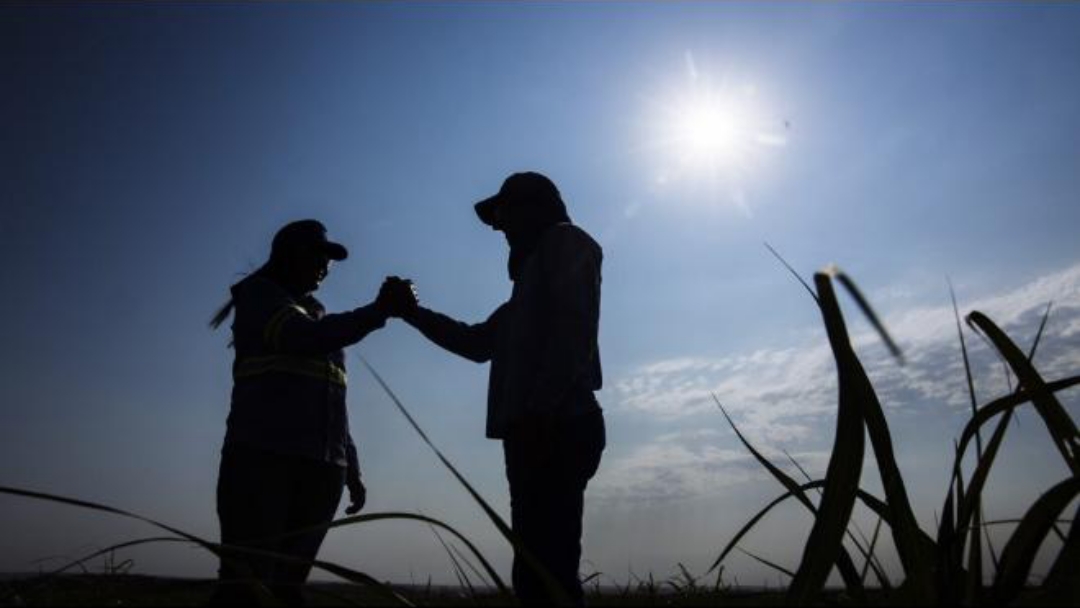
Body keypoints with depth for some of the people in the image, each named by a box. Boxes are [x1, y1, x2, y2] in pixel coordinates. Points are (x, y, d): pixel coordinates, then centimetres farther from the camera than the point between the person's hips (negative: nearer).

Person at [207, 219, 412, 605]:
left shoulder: (318, 317, 25)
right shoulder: (258, 295, 8)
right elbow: (304, 338, -14)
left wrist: (351, 468, 14)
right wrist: (377, 312, -17)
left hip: (321, 467, 6)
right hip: (262, 457, -5)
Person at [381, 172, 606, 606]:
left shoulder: (564, 241, 7)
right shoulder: (535, 269, 33)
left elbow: (573, 327, -11)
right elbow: (479, 343, 35)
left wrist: (539, 410, -22)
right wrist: (413, 313, 29)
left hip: (555, 427, -9)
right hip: (538, 432, 9)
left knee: (548, 569, -14)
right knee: (538, 570, 6)